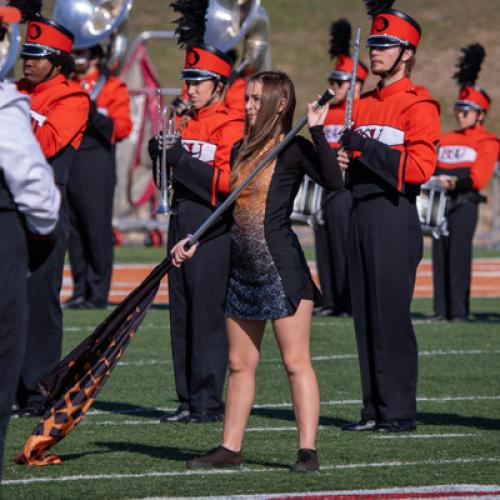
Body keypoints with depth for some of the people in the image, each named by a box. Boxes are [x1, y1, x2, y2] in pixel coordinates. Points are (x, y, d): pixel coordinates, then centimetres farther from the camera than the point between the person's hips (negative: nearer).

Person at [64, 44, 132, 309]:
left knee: (97, 228, -5)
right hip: (67, 166, 5)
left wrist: (96, 116, -20)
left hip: (96, 169, -5)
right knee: (74, 230, 5)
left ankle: (97, 294, -2)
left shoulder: (113, 88, 3)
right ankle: (79, 290, 10)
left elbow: (122, 128, -6)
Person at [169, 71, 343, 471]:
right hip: (243, 269, 8)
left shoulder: (293, 149, -8)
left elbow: (334, 182, -25)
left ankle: (308, 450, -5)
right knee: (240, 363, 11)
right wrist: (195, 242, 17)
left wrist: (317, 131, -27)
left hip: (282, 268, -8)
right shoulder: (242, 150, 14)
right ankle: (231, 449, 17)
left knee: (296, 362, -6)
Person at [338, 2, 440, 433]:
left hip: (394, 215, -8)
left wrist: (369, 148, -18)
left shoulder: (418, 104, -6)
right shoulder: (364, 104, 17)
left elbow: (420, 167, -14)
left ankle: (400, 412, -4)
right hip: (361, 214, 8)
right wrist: (345, 159, 3)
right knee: (365, 314, 7)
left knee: (391, 314, -8)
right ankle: (375, 409, 11)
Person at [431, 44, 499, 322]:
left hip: (464, 203, -6)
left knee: (459, 253, -10)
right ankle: (441, 309, 5)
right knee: (440, 254, 3)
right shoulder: (446, 140, 20)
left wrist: (455, 181, -28)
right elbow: (431, 168, 19)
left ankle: (459, 310, -9)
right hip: (440, 203, 6)